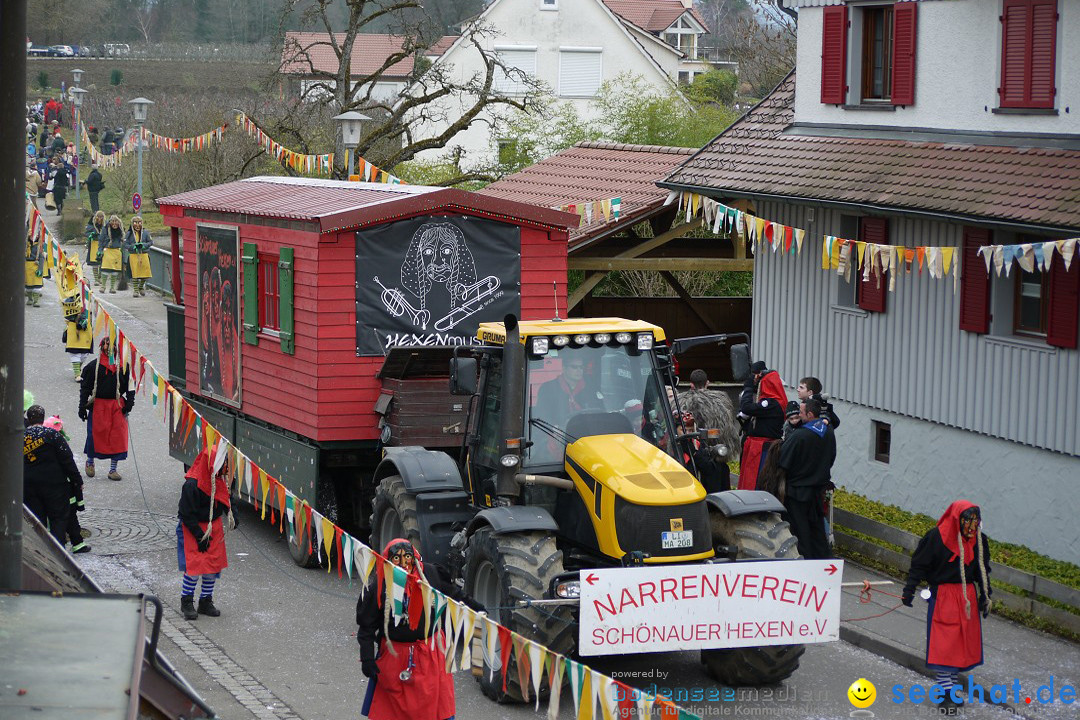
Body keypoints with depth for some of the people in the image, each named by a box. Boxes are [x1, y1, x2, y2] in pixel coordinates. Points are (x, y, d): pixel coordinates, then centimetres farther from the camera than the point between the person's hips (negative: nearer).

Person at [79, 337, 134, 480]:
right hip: (98, 405, -2)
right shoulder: (93, 366, -1)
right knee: (95, 435, 1)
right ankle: (90, 462, 28)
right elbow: (85, 387, 2)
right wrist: (82, 407, -3)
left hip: (118, 406, 2)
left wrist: (129, 403, 2)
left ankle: (113, 470, 7)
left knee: (118, 436, -2)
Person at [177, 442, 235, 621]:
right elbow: (186, 515, -20)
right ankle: (186, 602, 8)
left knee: (214, 565, 8)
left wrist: (231, 516, 12)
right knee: (194, 565, -9)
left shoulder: (220, 480, -2)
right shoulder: (192, 485, -25)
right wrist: (200, 535, -19)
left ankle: (206, 601, 22)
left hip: (214, 525, 7)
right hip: (193, 528, -7)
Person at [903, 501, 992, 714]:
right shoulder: (937, 537, -14)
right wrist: (909, 589, -13)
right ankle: (945, 693, -1)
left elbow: (982, 570, 15)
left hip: (968, 597, 6)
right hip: (943, 597, -6)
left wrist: (985, 595, 14)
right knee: (945, 646, -6)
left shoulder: (978, 540, 3)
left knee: (964, 644, 8)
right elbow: (919, 564, -9)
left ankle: (950, 687, 20)